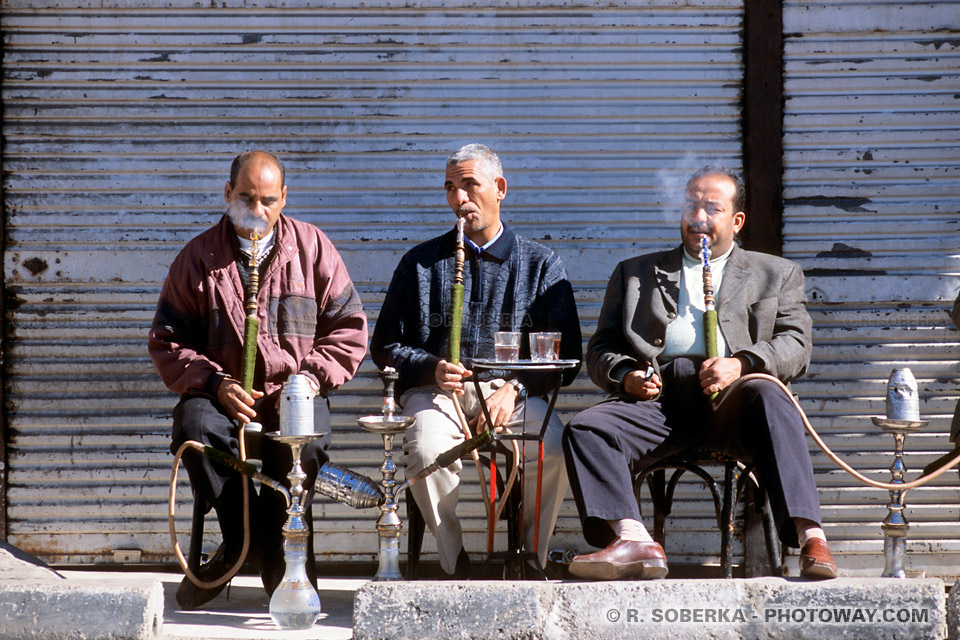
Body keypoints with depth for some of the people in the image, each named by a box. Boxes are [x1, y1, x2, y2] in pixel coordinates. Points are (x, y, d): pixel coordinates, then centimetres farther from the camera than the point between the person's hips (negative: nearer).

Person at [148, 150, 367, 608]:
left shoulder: (312, 248, 9)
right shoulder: (200, 256, 8)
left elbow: (349, 330, 9)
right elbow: (167, 342, 8)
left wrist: (310, 378, -9)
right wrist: (215, 383, -10)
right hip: (223, 394, 1)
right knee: (196, 426, -34)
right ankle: (244, 539, -18)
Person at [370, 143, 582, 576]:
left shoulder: (540, 265, 15)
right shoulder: (421, 264, 17)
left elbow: (566, 354, 8)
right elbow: (386, 347, 14)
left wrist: (514, 387, -10)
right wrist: (432, 369, -7)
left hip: (515, 392, 0)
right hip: (437, 390, 0)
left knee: (554, 447, -33)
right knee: (428, 448, -35)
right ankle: (459, 563, -20)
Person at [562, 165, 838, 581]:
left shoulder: (776, 274, 24)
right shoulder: (635, 273, 29)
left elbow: (795, 345, 9)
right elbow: (601, 350, 22)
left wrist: (741, 364, -12)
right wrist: (625, 376, -3)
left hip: (732, 394, -2)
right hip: (659, 393, 2)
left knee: (769, 400, -37)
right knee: (585, 430, -26)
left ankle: (808, 536, -45)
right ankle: (633, 540, -42)